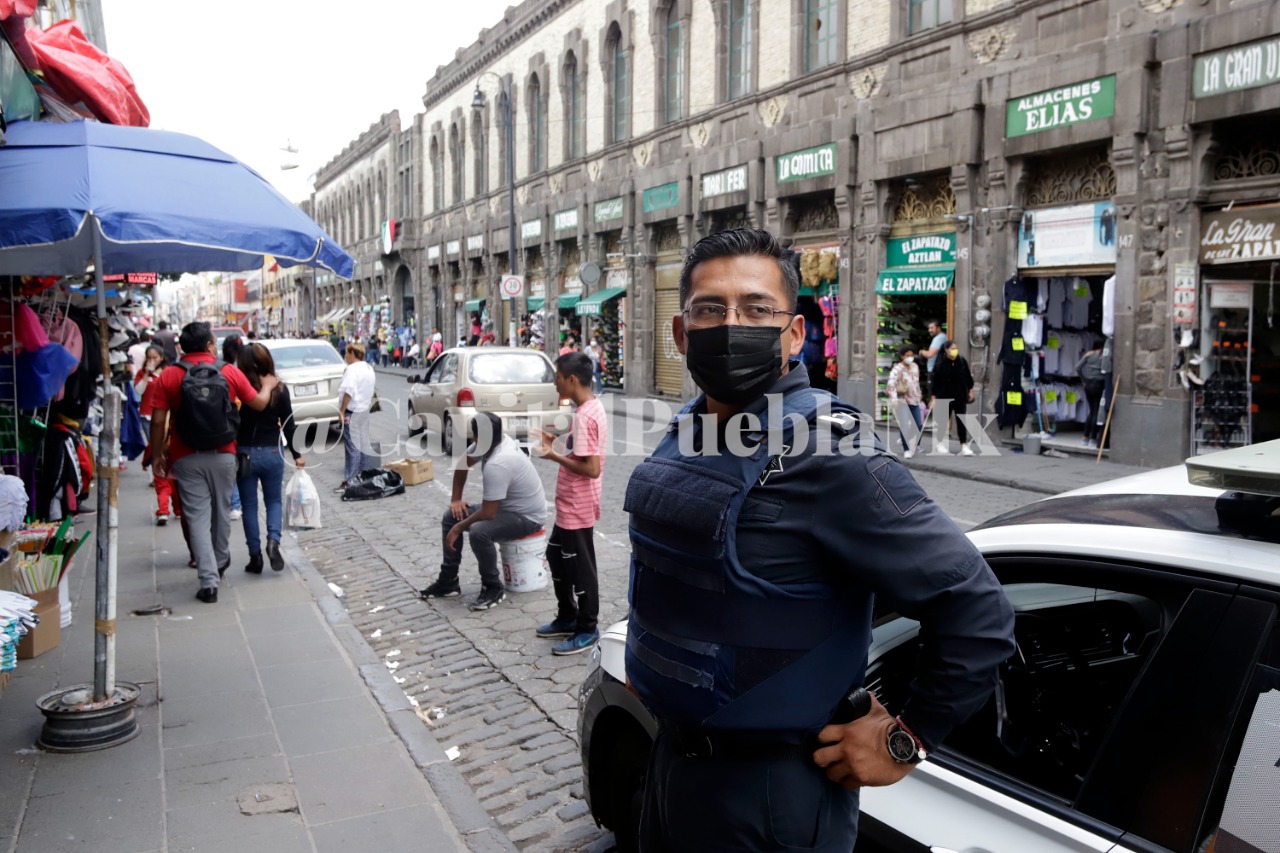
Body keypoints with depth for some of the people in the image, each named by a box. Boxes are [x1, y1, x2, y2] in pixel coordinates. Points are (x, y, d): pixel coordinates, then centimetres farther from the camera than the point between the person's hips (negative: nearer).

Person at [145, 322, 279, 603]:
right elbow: (258, 403, 6)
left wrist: (157, 454, 4)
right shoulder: (229, 372, -4)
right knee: (221, 511, 19)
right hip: (223, 456, 1)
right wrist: (268, 385, 26)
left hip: (187, 459, -1)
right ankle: (220, 563, 38)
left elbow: (158, 421, -9)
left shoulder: (168, 376, -6)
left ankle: (209, 581, -3)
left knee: (198, 517, 1)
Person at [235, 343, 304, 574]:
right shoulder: (280, 389, -5)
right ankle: (273, 540, -7)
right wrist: (296, 454, 7)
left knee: (249, 505, 10)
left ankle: (255, 556, 11)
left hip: (244, 454, -1)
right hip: (272, 453, 1)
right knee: (274, 500, 17)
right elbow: (288, 425, -2)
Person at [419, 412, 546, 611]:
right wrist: (456, 499, 9)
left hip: (527, 517, -10)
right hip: (504, 506, 10)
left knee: (479, 531, -36)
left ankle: (493, 588, -13)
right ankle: (448, 582, 10)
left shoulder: (497, 465, -34)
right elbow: (463, 463, 12)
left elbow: (488, 514, -31)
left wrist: (458, 529, -17)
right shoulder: (492, 442, -8)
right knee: (451, 516, 5)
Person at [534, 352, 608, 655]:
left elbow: (591, 468, -27)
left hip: (578, 509, -10)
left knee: (580, 568, 3)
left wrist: (553, 455, -20)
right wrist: (555, 442, 7)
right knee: (557, 556, 21)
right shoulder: (591, 408, 7)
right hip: (569, 506, 10)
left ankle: (587, 630, 17)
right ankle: (567, 617, 34)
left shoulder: (584, 416, -24)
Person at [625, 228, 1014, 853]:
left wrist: (906, 739, -16)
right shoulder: (684, 434, 1)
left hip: (769, 790, -7)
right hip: (671, 752, 7)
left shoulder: (828, 455, -24)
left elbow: (978, 611, -23)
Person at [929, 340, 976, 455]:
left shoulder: (962, 361, -4)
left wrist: (970, 390, 9)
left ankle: (964, 445, 0)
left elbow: (968, 376, 7)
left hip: (960, 397, 2)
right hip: (945, 397, -2)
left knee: (961, 421, -1)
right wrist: (934, 397, -5)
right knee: (944, 420, 11)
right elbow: (936, 382, -7)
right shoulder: (941, 365, -11)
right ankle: (940, 443, 29)